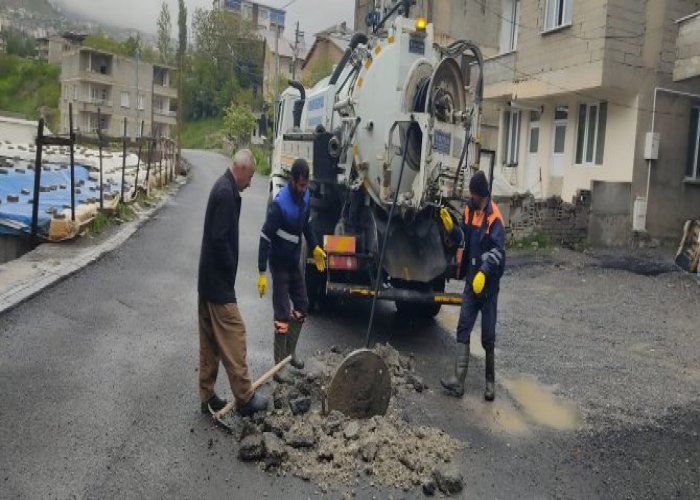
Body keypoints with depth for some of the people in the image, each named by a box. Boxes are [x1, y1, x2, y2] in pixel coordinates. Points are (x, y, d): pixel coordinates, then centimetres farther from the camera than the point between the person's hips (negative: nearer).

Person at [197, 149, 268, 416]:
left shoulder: (223, 187, 13)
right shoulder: (227, 193, -18)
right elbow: (220, 239, -24)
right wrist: (231, 272, -12)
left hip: (208, 279, 10)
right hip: (219, 282, -10)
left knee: (209, 341, 14)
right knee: (233, 337, -2)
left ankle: (207, 397, 23)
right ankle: (245, 398, 8)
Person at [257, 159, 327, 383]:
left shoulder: (305, 196, -3)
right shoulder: (280, 203, -26)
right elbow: (265, 238, -25)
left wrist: (315, 247, 10)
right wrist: (262, 273, -27)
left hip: (295, 261, 7)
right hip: (280, 264, -7)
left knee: (302, 307, 15)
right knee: (283, 316, -4)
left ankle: (291, 351, 33)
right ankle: (279, 365, 7)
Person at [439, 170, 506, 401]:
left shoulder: (494, 217, -16)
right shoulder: (469, 209, 7)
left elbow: (498, 250, -23)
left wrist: (484, 273, -33)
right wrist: (451, 227, -2)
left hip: (488, 283, -6)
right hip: (471, 280, 6)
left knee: (488, 336, 5)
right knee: (463, 329, 1)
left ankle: (490, 381, 21)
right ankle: (458, 380, 2)